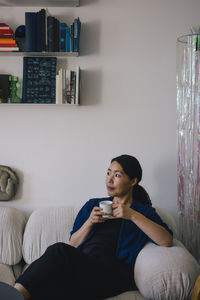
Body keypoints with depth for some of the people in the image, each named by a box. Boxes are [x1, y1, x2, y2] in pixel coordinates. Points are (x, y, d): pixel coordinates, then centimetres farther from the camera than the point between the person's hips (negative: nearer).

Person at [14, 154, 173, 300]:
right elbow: (73, 244, 21)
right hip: (80, 266, 4)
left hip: (112, 275, -4)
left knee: (59, 251, -31)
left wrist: (133, 215, -10)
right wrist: (89, 222, 3)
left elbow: (166, 241, -4)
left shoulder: (144, 211, 15)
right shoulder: (93, 205, 26)